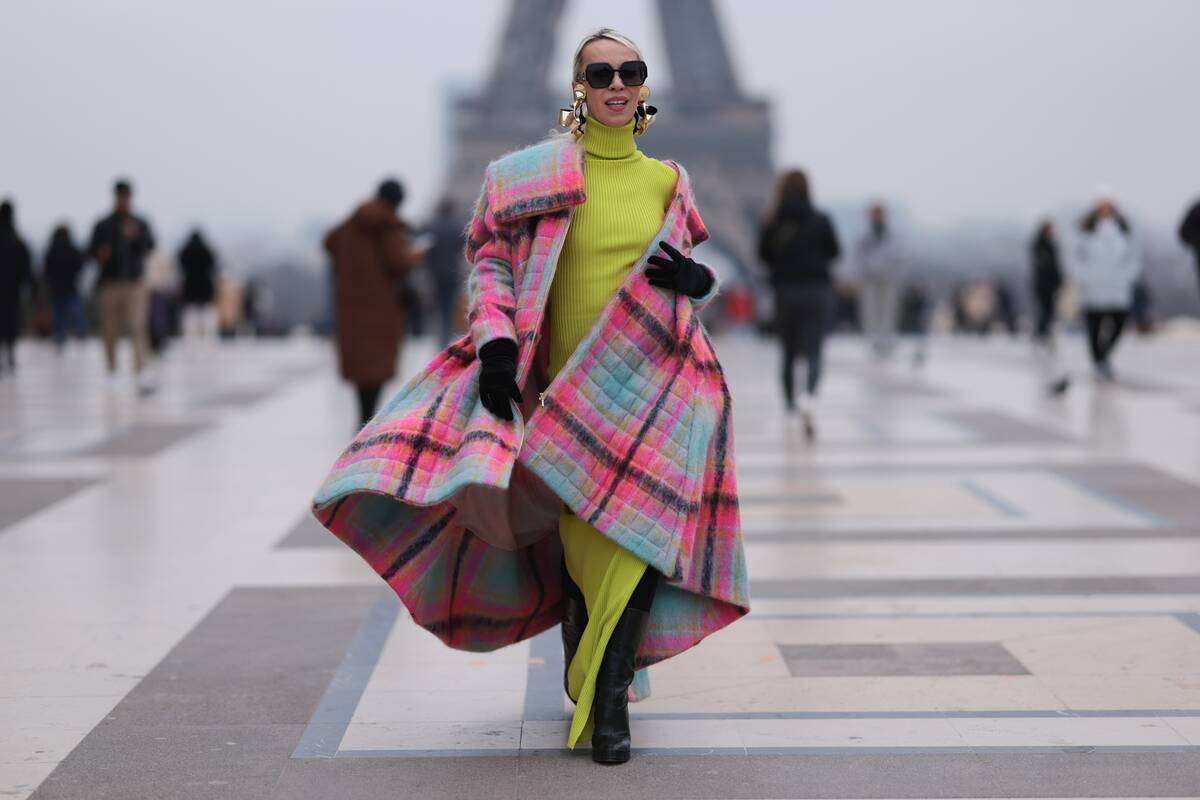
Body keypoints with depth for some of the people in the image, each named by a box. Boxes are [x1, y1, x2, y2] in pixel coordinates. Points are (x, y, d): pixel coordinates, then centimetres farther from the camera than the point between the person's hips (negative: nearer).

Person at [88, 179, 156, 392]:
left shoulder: (140, 225, 8)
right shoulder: (103, 226, 8)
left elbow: (149, 246, -7)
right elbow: (91, 250, 9)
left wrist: (135, 237, -26)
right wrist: (100, 255, -14)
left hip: (134, 284, -1)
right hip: (108, 284, 1)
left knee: (137, 328, -16)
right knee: (109, 332, 4)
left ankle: (142, 373, -26)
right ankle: (112, 371, 22)